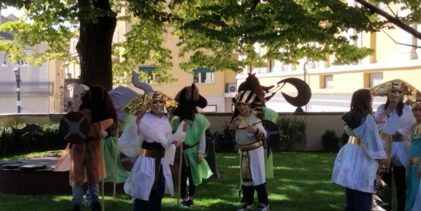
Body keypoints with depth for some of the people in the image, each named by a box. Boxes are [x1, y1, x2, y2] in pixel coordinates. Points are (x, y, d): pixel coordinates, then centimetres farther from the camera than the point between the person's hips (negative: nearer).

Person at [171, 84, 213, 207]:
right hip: (181, 152, 0)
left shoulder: (199, 119, -6)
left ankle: (190, 197, 23)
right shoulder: (176, 120, -3)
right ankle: (184, 197, 15)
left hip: (193, 151, 0)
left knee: (193, 174, 9)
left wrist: (200, 153, -8)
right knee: (182, 175, 3)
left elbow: (202, 137, -4)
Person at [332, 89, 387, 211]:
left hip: (349, 156, 8)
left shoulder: (351, 117, 6)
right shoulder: (368, 118, -16)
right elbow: (373, 139, -17)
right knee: (362, 196, 0)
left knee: (350, 195, 15)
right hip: (361, 158, -7)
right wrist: (381, 156, -8)